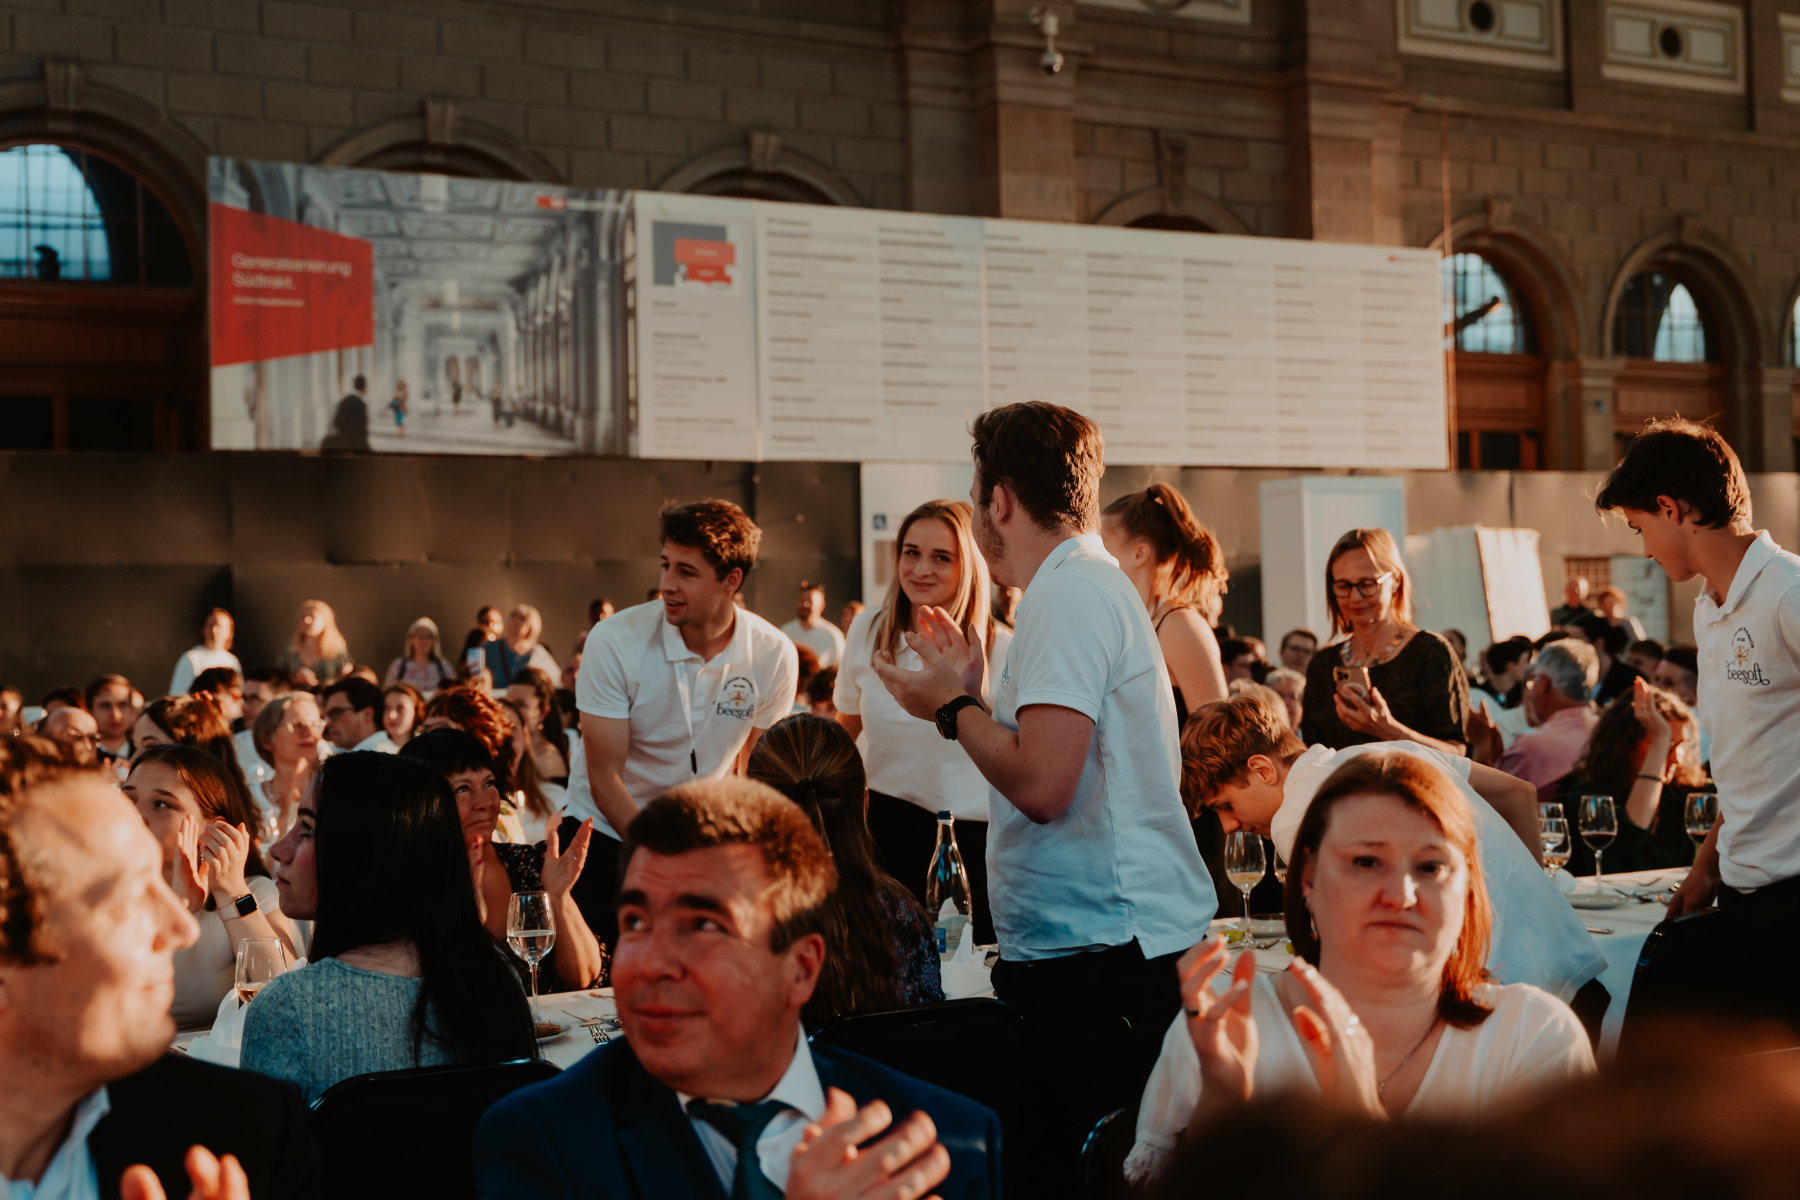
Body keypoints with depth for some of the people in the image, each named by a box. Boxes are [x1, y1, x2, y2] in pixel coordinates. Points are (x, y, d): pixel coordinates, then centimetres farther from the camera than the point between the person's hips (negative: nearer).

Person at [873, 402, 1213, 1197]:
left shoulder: (1070, 595, -14)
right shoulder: (1091, 584, 19)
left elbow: (1042, 783, -24)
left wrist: (952, 708, -8)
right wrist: (974, 691, 20)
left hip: (1102, 961, -11)